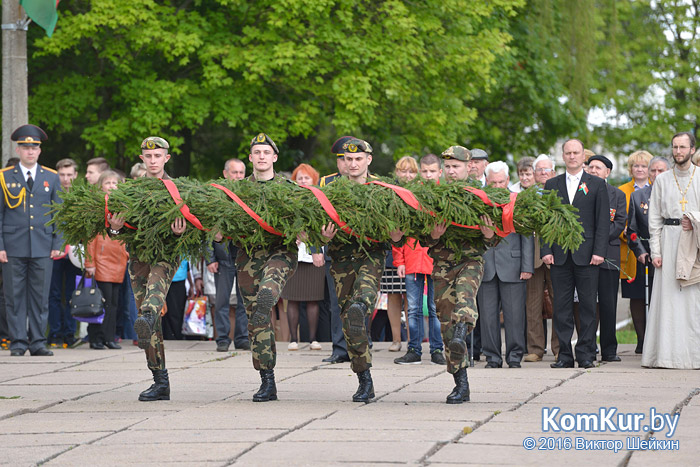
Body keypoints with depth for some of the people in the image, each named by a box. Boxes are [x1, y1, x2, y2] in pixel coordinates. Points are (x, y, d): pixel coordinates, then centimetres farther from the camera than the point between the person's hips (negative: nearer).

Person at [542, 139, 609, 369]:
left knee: (587, 306, -1)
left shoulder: (597, 184, 6)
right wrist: (546, 250, -2)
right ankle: (564, 355, 6)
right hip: (559, 255, 2)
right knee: (562, 307, 2)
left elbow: (603, 221, 1)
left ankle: (586, 354, 4)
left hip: (587, 254, -2)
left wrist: (599, 251, -8)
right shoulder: (552, 185, 12)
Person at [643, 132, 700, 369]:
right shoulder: (662, 180, 10)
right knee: (668, 297, -3)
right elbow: (654, 219, 8)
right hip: (669, 241, 1)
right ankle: (668, 352, -2)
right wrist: (655, 251, 0)